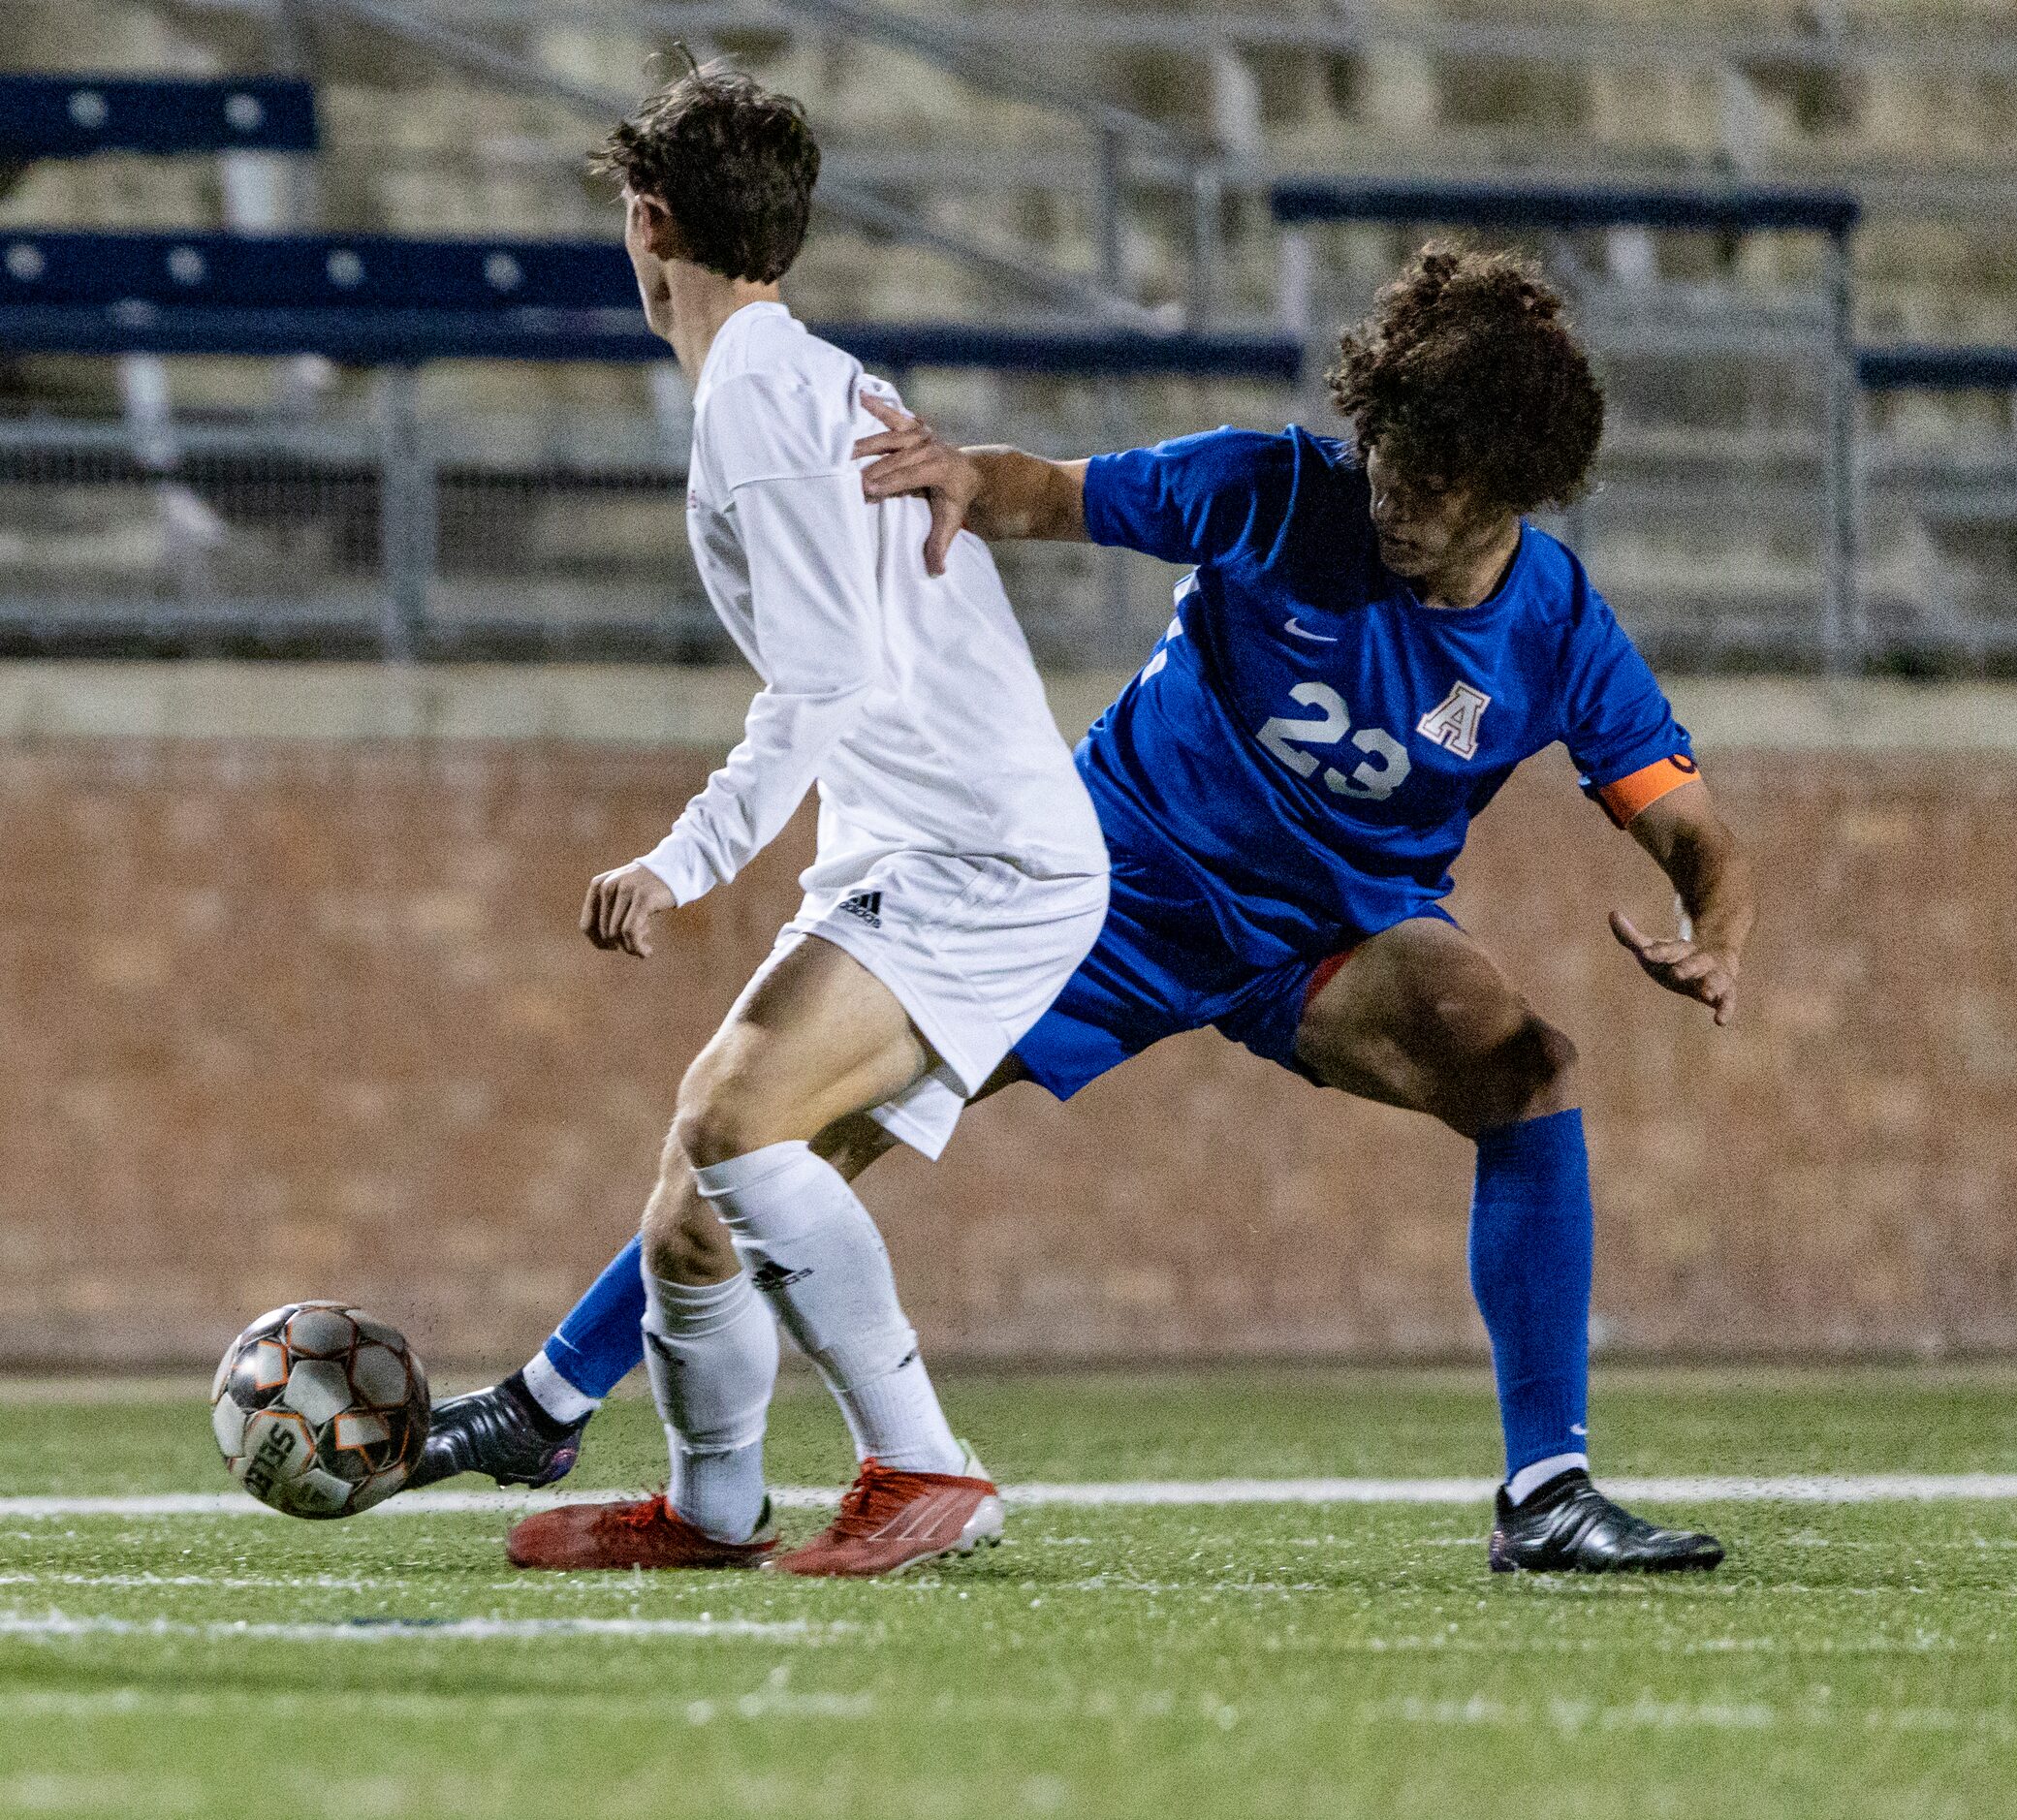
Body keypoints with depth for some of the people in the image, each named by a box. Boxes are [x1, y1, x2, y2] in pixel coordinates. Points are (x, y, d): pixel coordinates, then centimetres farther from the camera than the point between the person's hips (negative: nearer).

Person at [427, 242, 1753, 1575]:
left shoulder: (1560, 633, -17)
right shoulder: (1269, 495, -20)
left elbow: (1697, 835, -12)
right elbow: (1048, 495, -13)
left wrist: (1714, 949, -35)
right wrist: (966, 476, -37)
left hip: (1338, 930, 0)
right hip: (1124, 873, 0)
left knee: (1532, 1066, -28)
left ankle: (1546, 1493, -22)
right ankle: (549, 1402, 8)